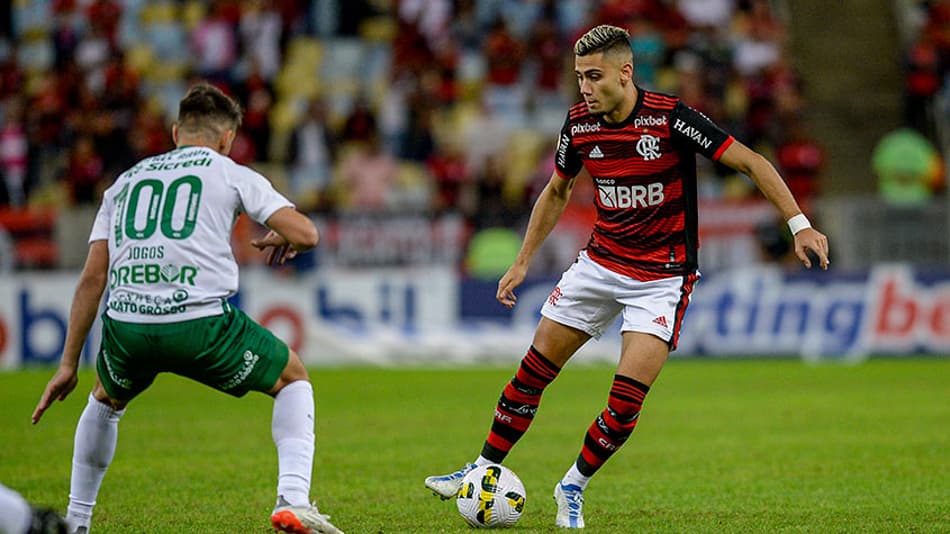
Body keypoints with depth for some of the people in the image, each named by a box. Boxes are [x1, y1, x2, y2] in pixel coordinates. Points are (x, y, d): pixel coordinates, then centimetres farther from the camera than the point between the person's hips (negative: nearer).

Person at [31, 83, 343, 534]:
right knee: (293, 378, 20)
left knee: (106, 399, 36)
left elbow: (92, 278, 17)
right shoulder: (232, 174, 14)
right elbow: (306, 234, 3)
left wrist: (69, 365, 19)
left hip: (126, 325, 4)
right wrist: (282, 240, 28)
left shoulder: (125, 181, 24)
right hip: (201, 322, -3)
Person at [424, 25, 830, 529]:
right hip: (599, 263, 4)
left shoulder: (671, 118, -20)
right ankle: (485, 469, 20)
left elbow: (751, 162, -16)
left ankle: (573, 487, 9)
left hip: (662, 276, -4)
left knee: (626, 400, -12)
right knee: (534, 370, 4)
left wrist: (799, 224, -24)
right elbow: (557, 191, 14)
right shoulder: (579, 123, -4)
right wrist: (522, 262, 14)